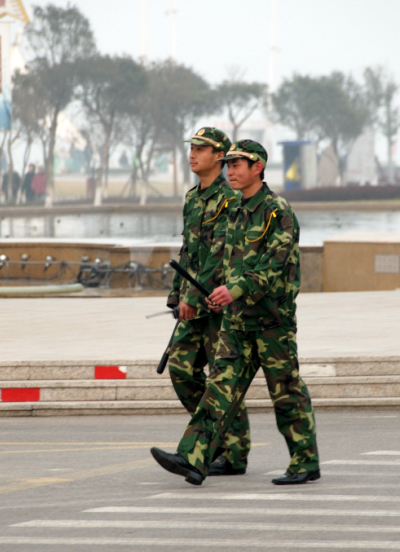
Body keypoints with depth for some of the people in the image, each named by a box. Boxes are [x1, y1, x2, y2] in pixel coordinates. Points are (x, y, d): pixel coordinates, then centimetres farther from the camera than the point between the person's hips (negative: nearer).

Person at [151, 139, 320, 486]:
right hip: (237, 320, 7)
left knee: (287, 392, 1)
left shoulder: (278, 211, -11)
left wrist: (235, 289, -30)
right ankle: (194, 459, -12)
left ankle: (306, 464, 11)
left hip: (273, 319, -7)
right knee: (221, 387, -3)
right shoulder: (238, 214, 15)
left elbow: (274, 263, -22)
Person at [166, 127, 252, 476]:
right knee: (181, 367, 5)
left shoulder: (229, 200, -12)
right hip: (195, 304, 9)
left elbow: (220, 252, -20)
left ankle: (235, 454, 0)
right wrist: (177, 294, 16)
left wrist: (195, 295, -24)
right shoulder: (193, 199, 16)